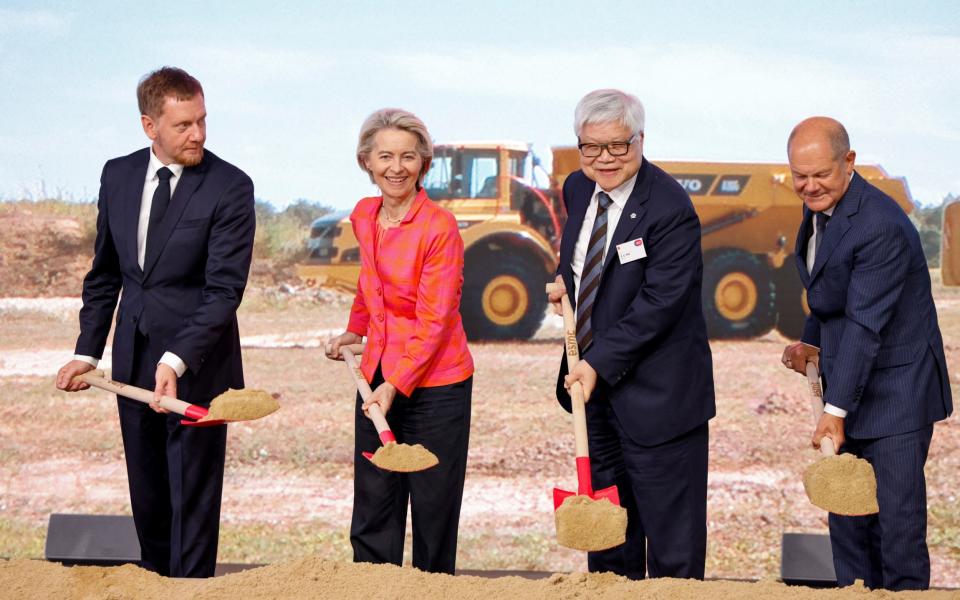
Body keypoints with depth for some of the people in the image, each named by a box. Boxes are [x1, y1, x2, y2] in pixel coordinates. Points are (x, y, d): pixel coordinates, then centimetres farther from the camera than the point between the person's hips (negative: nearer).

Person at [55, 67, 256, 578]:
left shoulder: (230, 188, -12)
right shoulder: (118, 176, 5)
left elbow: (224, 290, -17)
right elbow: (104, 273, 14)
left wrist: (177, 362, -27)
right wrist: (87, 351, 8)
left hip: (196, 363, -5)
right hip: (133, 361, 5)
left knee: (193, 492, 1)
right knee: (146, 494, 13)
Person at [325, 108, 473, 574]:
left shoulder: (440, 227, -14)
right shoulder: (363, 217, 6)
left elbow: (434, 322, -16)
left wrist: (396, 385, -21)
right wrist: (354, 331, 26)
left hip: (433, 383, -6)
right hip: (378, 376, 6)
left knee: (433, 513, 2)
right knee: (372, 513, 7)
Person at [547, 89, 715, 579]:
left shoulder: (670, 209, -19)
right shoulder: (578, 189, 5)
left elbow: (659, 302, -22)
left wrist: (599, 363, -23)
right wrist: (565, 278, 2)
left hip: (654, 391, -8)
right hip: (593, 379, 8)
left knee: (670, 526, -1)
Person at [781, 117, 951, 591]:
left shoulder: (880, 226, -22)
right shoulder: (819, 209, 7)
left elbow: (865, 325, -24)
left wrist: (835, 411, -25)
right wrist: (812, 344, 4)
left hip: (894, 394, -9)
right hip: (848, 390, 9)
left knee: (897, 520, -8)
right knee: (846, 519, 10)